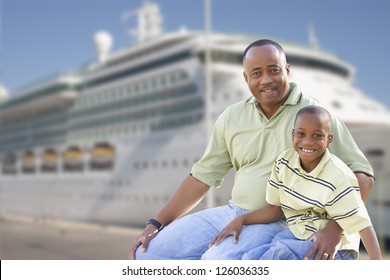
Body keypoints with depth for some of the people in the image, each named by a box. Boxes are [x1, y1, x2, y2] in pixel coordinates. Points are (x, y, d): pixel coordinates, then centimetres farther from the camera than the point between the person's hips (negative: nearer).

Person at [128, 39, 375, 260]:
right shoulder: (231, 117, 6)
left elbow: (361, 174, -9)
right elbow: (203, 175, 10)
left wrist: (334, 229, -24)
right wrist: (156, 223, 5)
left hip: (279, 223, -5)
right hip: (232, 213, 6)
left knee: (217, 262, -32)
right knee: (148, 251, -3)